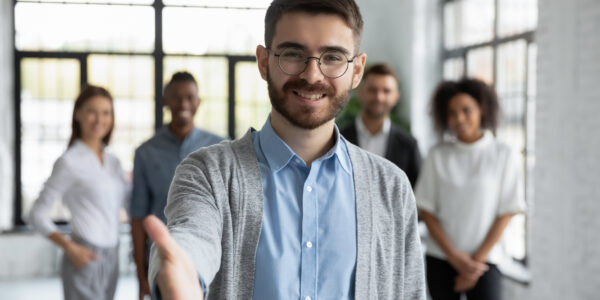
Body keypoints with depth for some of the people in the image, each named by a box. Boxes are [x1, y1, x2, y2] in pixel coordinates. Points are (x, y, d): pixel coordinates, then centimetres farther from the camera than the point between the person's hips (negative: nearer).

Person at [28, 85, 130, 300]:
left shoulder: (113, 162, 12)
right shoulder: (69, 162, -8)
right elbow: (37, 214, -7)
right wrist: (69, 247, -18)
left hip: (111, 256, 7)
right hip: (85, 258, -7)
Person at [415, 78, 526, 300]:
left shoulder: (503, 156, -1)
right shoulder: (438, 155, 2)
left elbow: (506, 213, -2)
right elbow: (426, 211, 2)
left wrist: (477, 259, -7)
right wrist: (455, 257, -6)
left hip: (484, 259, -2)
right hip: (440, 259, 2)